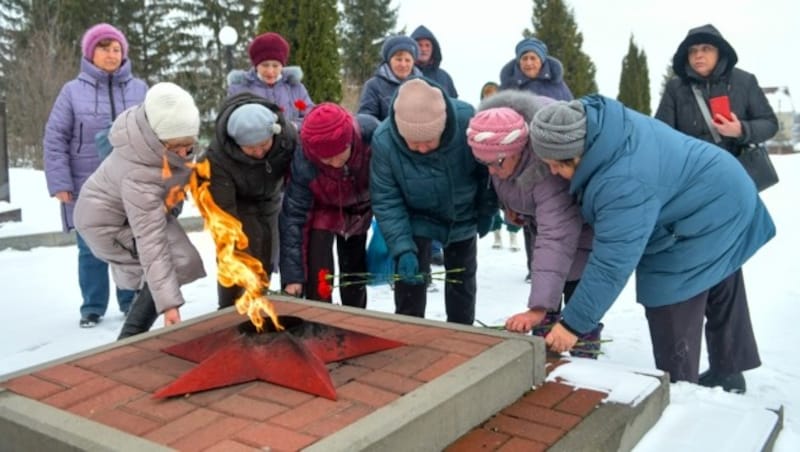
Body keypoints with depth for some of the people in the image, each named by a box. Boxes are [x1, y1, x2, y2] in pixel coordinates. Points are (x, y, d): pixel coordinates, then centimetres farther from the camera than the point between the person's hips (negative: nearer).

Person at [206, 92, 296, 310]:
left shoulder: (288, 135, -31)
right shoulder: (218, 156, -38)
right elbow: (224, 212, -35)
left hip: (269, 201, 3)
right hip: (235, 204, -3)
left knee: (266, 259, 7)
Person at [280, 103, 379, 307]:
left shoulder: (370, 132, -37)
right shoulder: (303, 166, -39)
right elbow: (293, 217, -29)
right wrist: (292, 276, -28)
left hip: (359, 209, 3)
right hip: (323, 210, -2)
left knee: (355, 274, 15)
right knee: (318, 279, -14)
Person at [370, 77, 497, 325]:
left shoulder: (468, 120, -33)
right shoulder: (384, 140, -34)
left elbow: (488, 168, -14)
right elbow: (386, 201, -25)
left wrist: (487, 210, -3)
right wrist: (402, 248, -33)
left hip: (463, 218, 2)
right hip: (416, 220, -2)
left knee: (462, 278, 17)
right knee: (410, 280, -9)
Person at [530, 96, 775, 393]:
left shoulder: (625, 184, -42)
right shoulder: (592, 120, -15)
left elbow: (611, 264, -38)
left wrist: (573, 323, -31)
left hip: (703, 224, -10)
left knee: (671, 321, -5)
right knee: (723, 296, 25)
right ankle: (730, 374, 46)